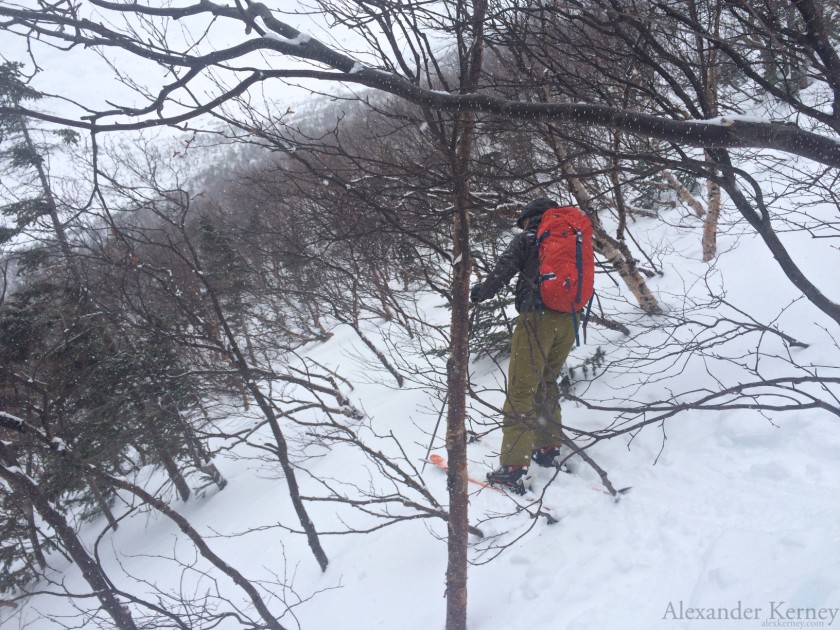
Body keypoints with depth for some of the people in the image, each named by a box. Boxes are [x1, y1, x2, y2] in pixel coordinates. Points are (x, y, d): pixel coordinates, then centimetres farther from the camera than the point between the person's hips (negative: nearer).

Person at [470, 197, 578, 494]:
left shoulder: (527, 238, 6)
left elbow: (503, 269, -3)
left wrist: (480, 292, 9)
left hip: (537, 317, -6)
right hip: (567, 321, 6)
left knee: (521, 389, -8)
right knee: (547, 383, 23)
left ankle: (514, 468, -12)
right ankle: (549, 447, 31)